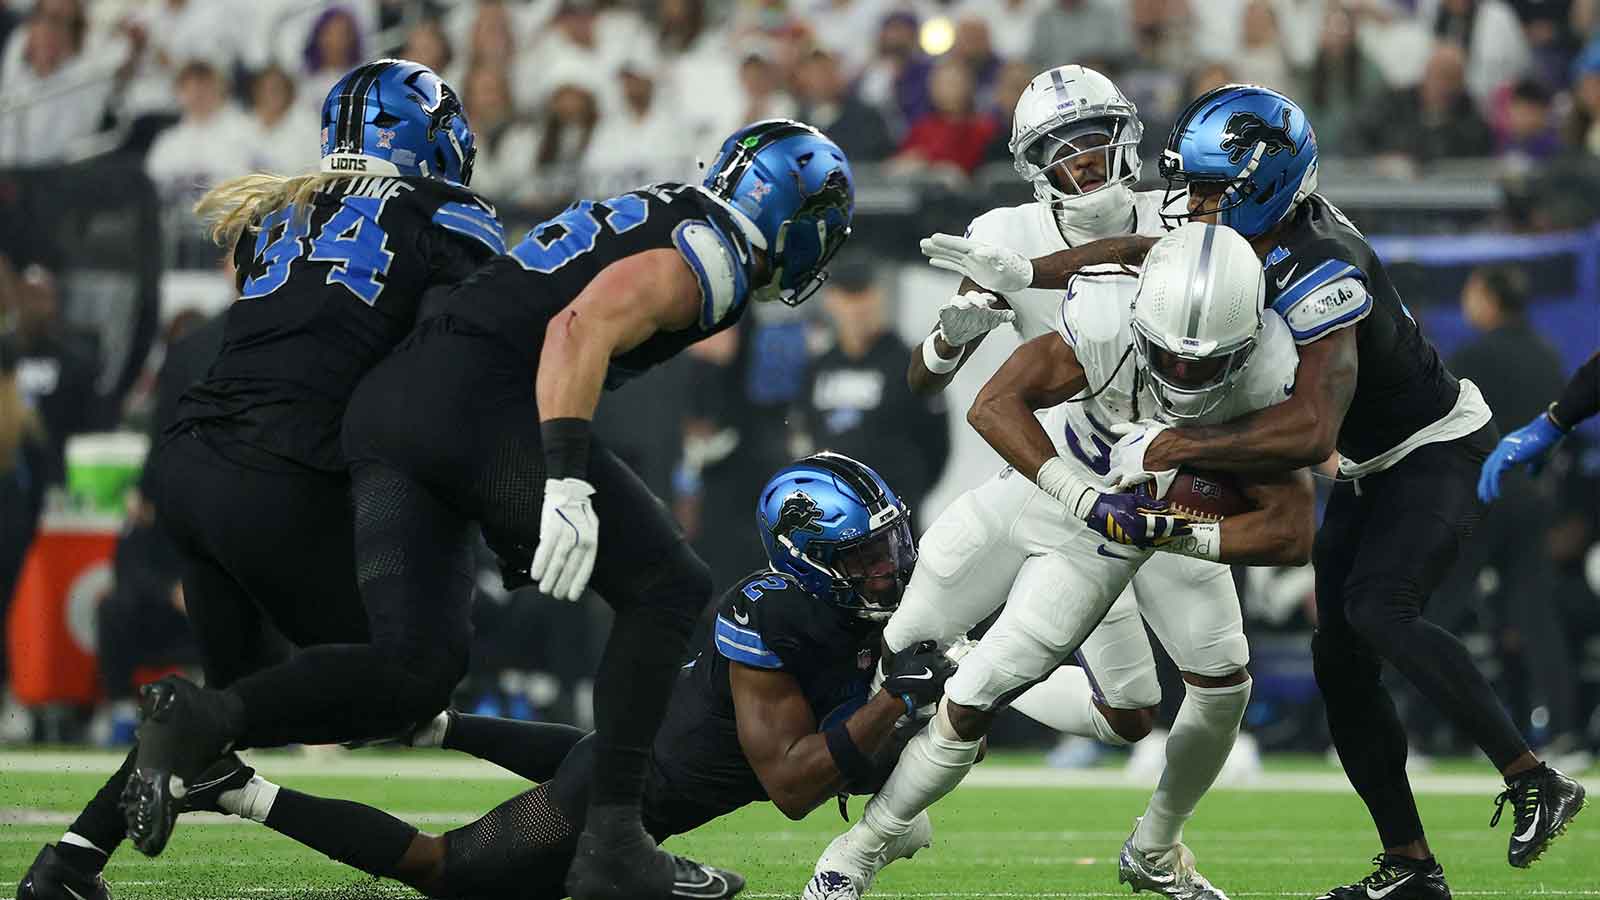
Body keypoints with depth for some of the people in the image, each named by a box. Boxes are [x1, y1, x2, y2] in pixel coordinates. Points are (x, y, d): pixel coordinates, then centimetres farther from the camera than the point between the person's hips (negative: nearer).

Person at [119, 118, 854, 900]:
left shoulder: (645, 217, 30)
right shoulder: (706, 252, 1)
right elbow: (582, 328, -16)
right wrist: (567, 484, -26)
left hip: (381, 405, 8)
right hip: (481, 406, -8)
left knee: (414, 673, 4)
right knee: (668, 592, 4)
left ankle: (202, 719, -15)